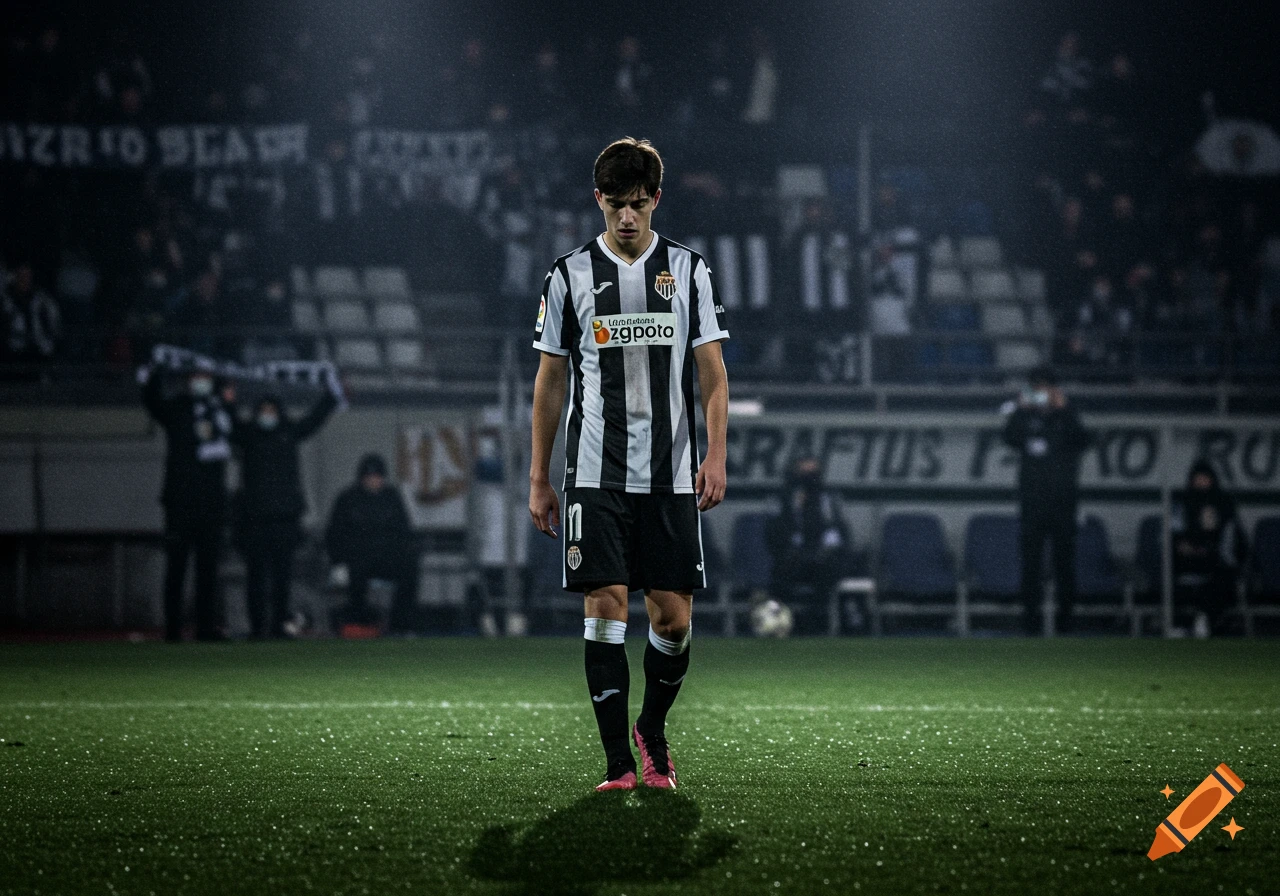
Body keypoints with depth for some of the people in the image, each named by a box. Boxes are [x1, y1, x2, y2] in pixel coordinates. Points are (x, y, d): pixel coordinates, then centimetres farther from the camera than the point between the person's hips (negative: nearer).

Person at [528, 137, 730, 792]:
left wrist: (715, 455, -7)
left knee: (673, 616, 0)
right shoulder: (570, 275, 5)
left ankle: (652, 730, 26)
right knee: (605, 606, -9)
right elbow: (549, 381, 9)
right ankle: (618, 762, -5)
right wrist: (538, 480, 6)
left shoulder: (687, 270, 7)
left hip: (671, 475, 1)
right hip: (595, 475, -1)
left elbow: (712, 374, 6)